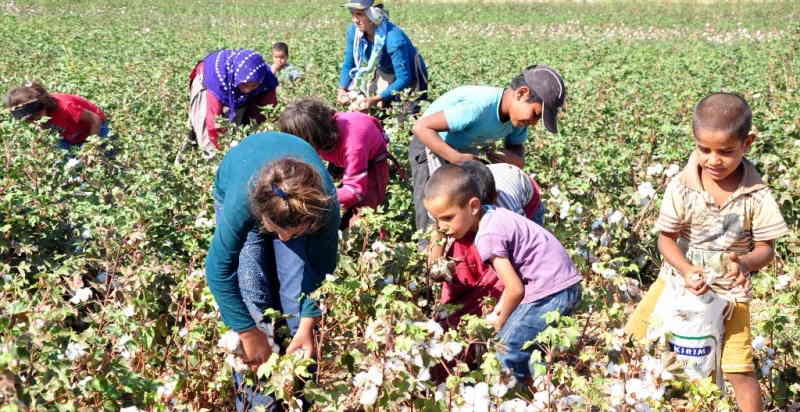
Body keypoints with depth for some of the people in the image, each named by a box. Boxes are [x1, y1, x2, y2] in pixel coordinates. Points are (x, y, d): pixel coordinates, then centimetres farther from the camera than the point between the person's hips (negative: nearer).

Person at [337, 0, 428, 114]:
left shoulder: (393, 38, -33)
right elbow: (348, 65, -1)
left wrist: (375, 100, -38)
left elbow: (404, 79, -33)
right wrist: (342, 90, -18)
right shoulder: (354, 31, -14)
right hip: (383, 77, 6)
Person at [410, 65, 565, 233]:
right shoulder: (478, 107, -37)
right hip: (432, 146, -8)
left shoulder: (518, 115, -13)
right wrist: (457, 158, -40)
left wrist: (518, 160, -20)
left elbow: (516, 147, 5)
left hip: (465, 150, 8)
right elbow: (422, 127, -35)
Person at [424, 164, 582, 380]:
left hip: (550, 292, -10)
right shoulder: (493, 216, 8)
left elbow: (515, 290, -16)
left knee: (508, 353, -7)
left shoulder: (488, 236, -20)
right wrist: (500, 309, 11)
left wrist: (501, 322, 2)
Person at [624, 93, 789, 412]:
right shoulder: (681, 187, -13)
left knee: (739, 370, -8)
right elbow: (666, 238, -9)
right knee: (633, 337, 5)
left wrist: (745, 262, -31)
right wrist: (686, 270, -27)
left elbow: (766, 247, -8)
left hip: (729, 290, -2)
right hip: (679, 277, 2)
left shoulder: (756, 195, -14)